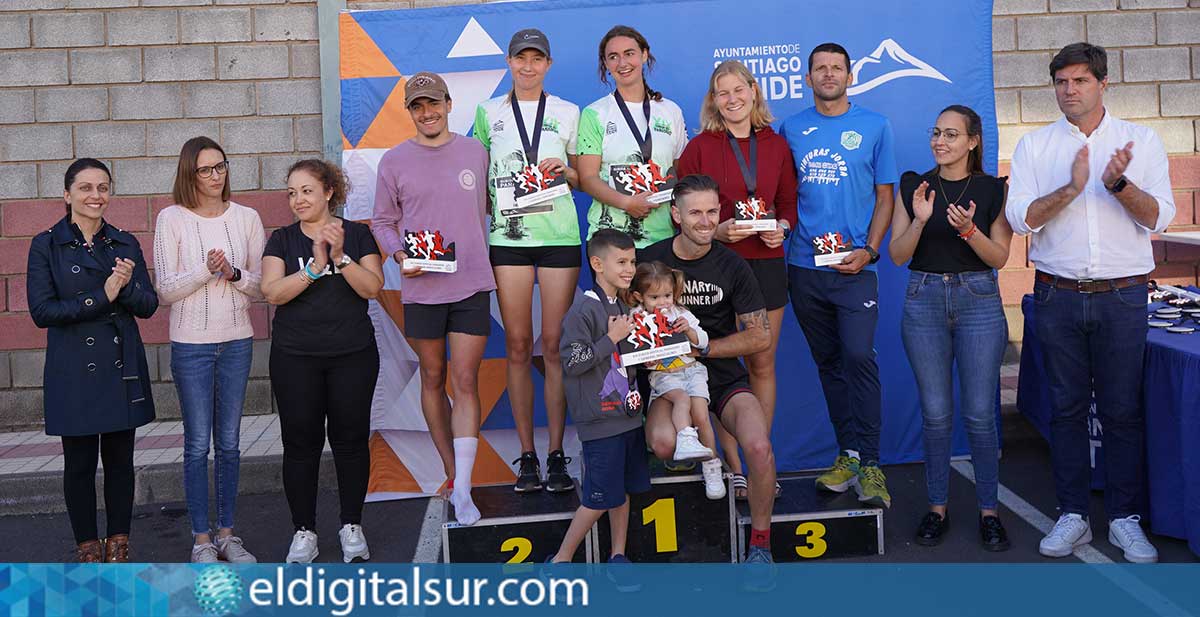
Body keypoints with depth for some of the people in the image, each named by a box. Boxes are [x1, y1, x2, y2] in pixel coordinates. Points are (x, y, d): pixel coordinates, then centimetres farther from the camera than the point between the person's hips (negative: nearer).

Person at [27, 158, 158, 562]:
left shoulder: (125, 244, 7)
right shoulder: (46, 245, -2)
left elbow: (149, 305, 3)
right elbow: (41, 311, -10)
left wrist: (127, 287, -18)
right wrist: (102, 296, -17)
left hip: (123, 369, 3)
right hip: (74, 371, -3)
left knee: (120, 460, 9)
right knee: (79, 464, 6)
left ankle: (118, 545, 21)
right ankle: (88, 548, 20)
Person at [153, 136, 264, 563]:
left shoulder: (246, 218, 4)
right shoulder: (172, 219, -3)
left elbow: (262, 287, 4)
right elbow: (164, 290, -5)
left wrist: (233, 273, -15)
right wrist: (206, 270, -19)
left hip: (237, 341, 3)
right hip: (191, 345, -2)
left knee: (229, 442, 10)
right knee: (198, 443, 2)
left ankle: (227, 534, 20)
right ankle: (202, 540, 12)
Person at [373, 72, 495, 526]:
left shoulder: (475, 152, 7)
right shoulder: (394, 161, 4)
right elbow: (383, 221, 8)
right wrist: (399, 255, -10)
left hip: (472, 284, -1)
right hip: (421, 288, 1)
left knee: (465, 383, -5)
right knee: (432, 380, 11)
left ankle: (463, 492, -5)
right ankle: (451, 472, 27)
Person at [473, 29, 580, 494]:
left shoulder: (568, 114, 11)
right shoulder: (489, 113, 12)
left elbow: (584, 178, 14)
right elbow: (479, 175, 17)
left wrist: (563, 171, -6)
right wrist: (485, 210, 2)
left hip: (559, 235, 0)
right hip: (508, 235, 1)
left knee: (555, 345, -2)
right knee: (517, 345, 0)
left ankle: (557, 454, 5)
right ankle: (527, 456, 8)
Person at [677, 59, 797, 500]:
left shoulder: (776, 145, 10)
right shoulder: (699, 148, 0)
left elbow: (789, 202, 15)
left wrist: (782, 226, -5)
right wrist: (717, 230, -16)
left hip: (767, 261, 3)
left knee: (763, 364, 8)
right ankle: (733, 466, 11)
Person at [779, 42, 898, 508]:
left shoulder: (874, 127, 5)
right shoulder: (791, 130, 10)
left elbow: (885, 196, 4)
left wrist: (869, 250, -8)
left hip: (855, 264, -3)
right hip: (804, 264, 3)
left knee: (859, 357, -14)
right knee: (828, 361, 9)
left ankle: (870, 464, -6)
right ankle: (848, 455, 18)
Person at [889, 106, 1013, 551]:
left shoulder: (993, 189, 2)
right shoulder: (914, 186, 5)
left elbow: (999, 257, -2)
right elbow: (897, 255, 1)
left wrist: (969, 229, -19)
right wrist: (920, 220, -15)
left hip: (978, 301, -1)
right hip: (924, 301, 1)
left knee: (979, 414, 0)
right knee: (935, 414, 5)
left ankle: (988, 510, 15)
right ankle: (937, 507, 18)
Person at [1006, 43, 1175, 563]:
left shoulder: (1141, 140, 4)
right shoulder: (1034, 146, 5)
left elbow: (1158, 217, -4)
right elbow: (1020, 217, -6)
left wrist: (1119, 183, -21)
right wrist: (1071, 188, -20)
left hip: (1122, 296, 0)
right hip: (1058, 296, 1)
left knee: (1122, 411, 4)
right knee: (1067, 408, 7)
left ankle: (1125, 519, 16)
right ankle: (1072, 515, 17)